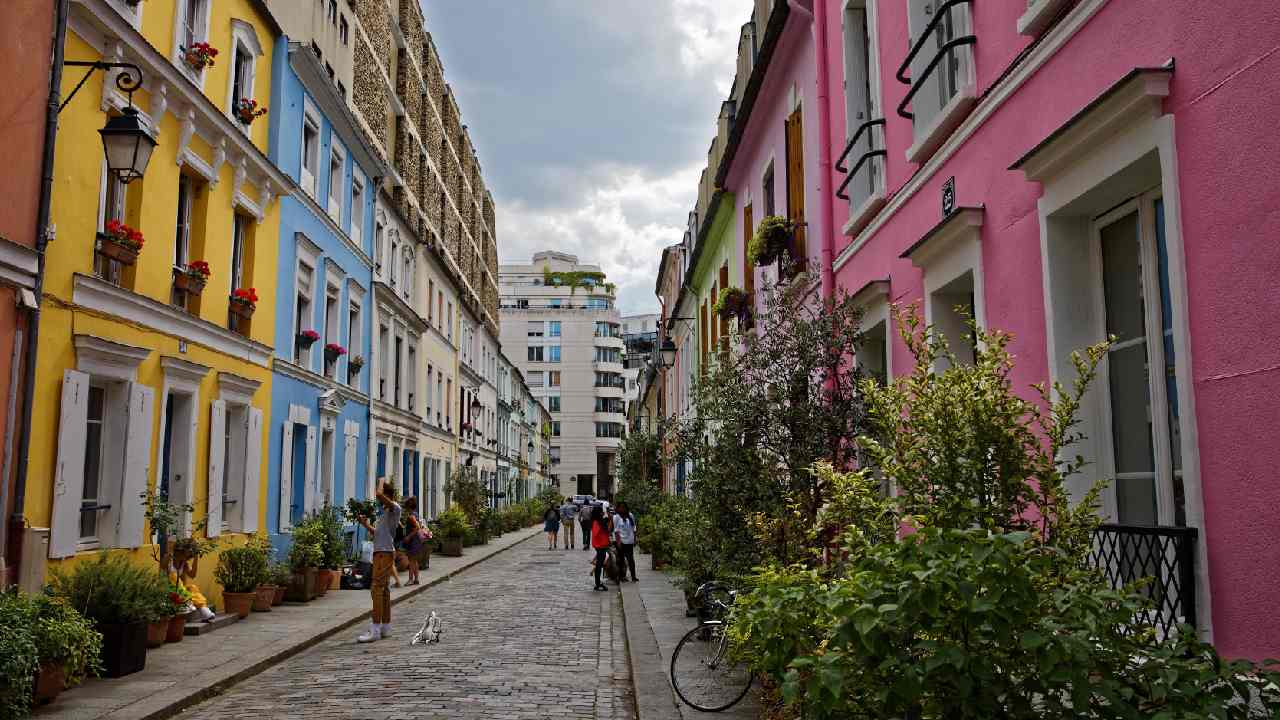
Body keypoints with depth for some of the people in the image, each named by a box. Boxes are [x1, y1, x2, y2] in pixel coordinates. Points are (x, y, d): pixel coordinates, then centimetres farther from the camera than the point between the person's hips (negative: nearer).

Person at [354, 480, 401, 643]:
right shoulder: (385, 512, 19)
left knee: (377, 588, -13)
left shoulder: (395, 508, -10)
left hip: (385, 553, -10)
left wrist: (382, 481, -7)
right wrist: (366, 525, 13)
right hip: (380, 553, 10)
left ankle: (375, 629, -15)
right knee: (383, 590, 12)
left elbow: (379, 494, -25)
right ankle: (386, 627, 18)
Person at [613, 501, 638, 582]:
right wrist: (618, 541, -15)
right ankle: (621, 576, 11)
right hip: (621, 541, -4)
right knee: (621, 559, 3)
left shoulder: (630, 516, 8)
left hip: (630, 541, 4)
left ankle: (633, 576, 10)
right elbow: (616, 530, -8)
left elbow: (633, 529, 13)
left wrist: (634, 539, 10)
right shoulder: (616, 517, -4)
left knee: (631, 559, 6)